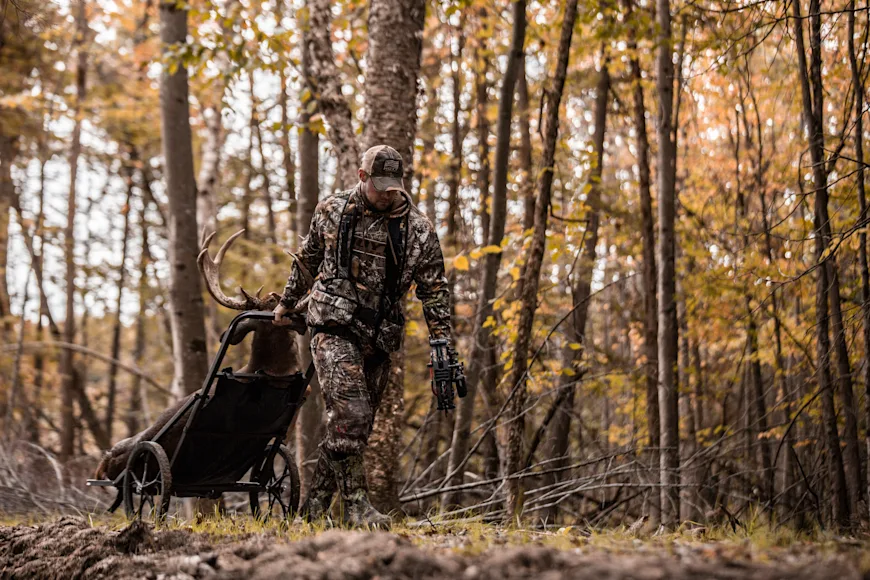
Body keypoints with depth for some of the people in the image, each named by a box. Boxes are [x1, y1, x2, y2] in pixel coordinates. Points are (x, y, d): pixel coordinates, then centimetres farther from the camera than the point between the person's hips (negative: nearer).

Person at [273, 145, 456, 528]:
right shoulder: (332, 211, 3)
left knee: (355, 425, 6)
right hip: (334, 327, -3)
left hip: (378, 338, 3)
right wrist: (287, 302, 28)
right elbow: (307, 260, 19)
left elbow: (434, 290, 5)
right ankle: (356, 504, -18)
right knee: (349, 413, -20)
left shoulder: (418, 230, 3)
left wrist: (442, 346, -3)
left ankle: (314, 506, 20)